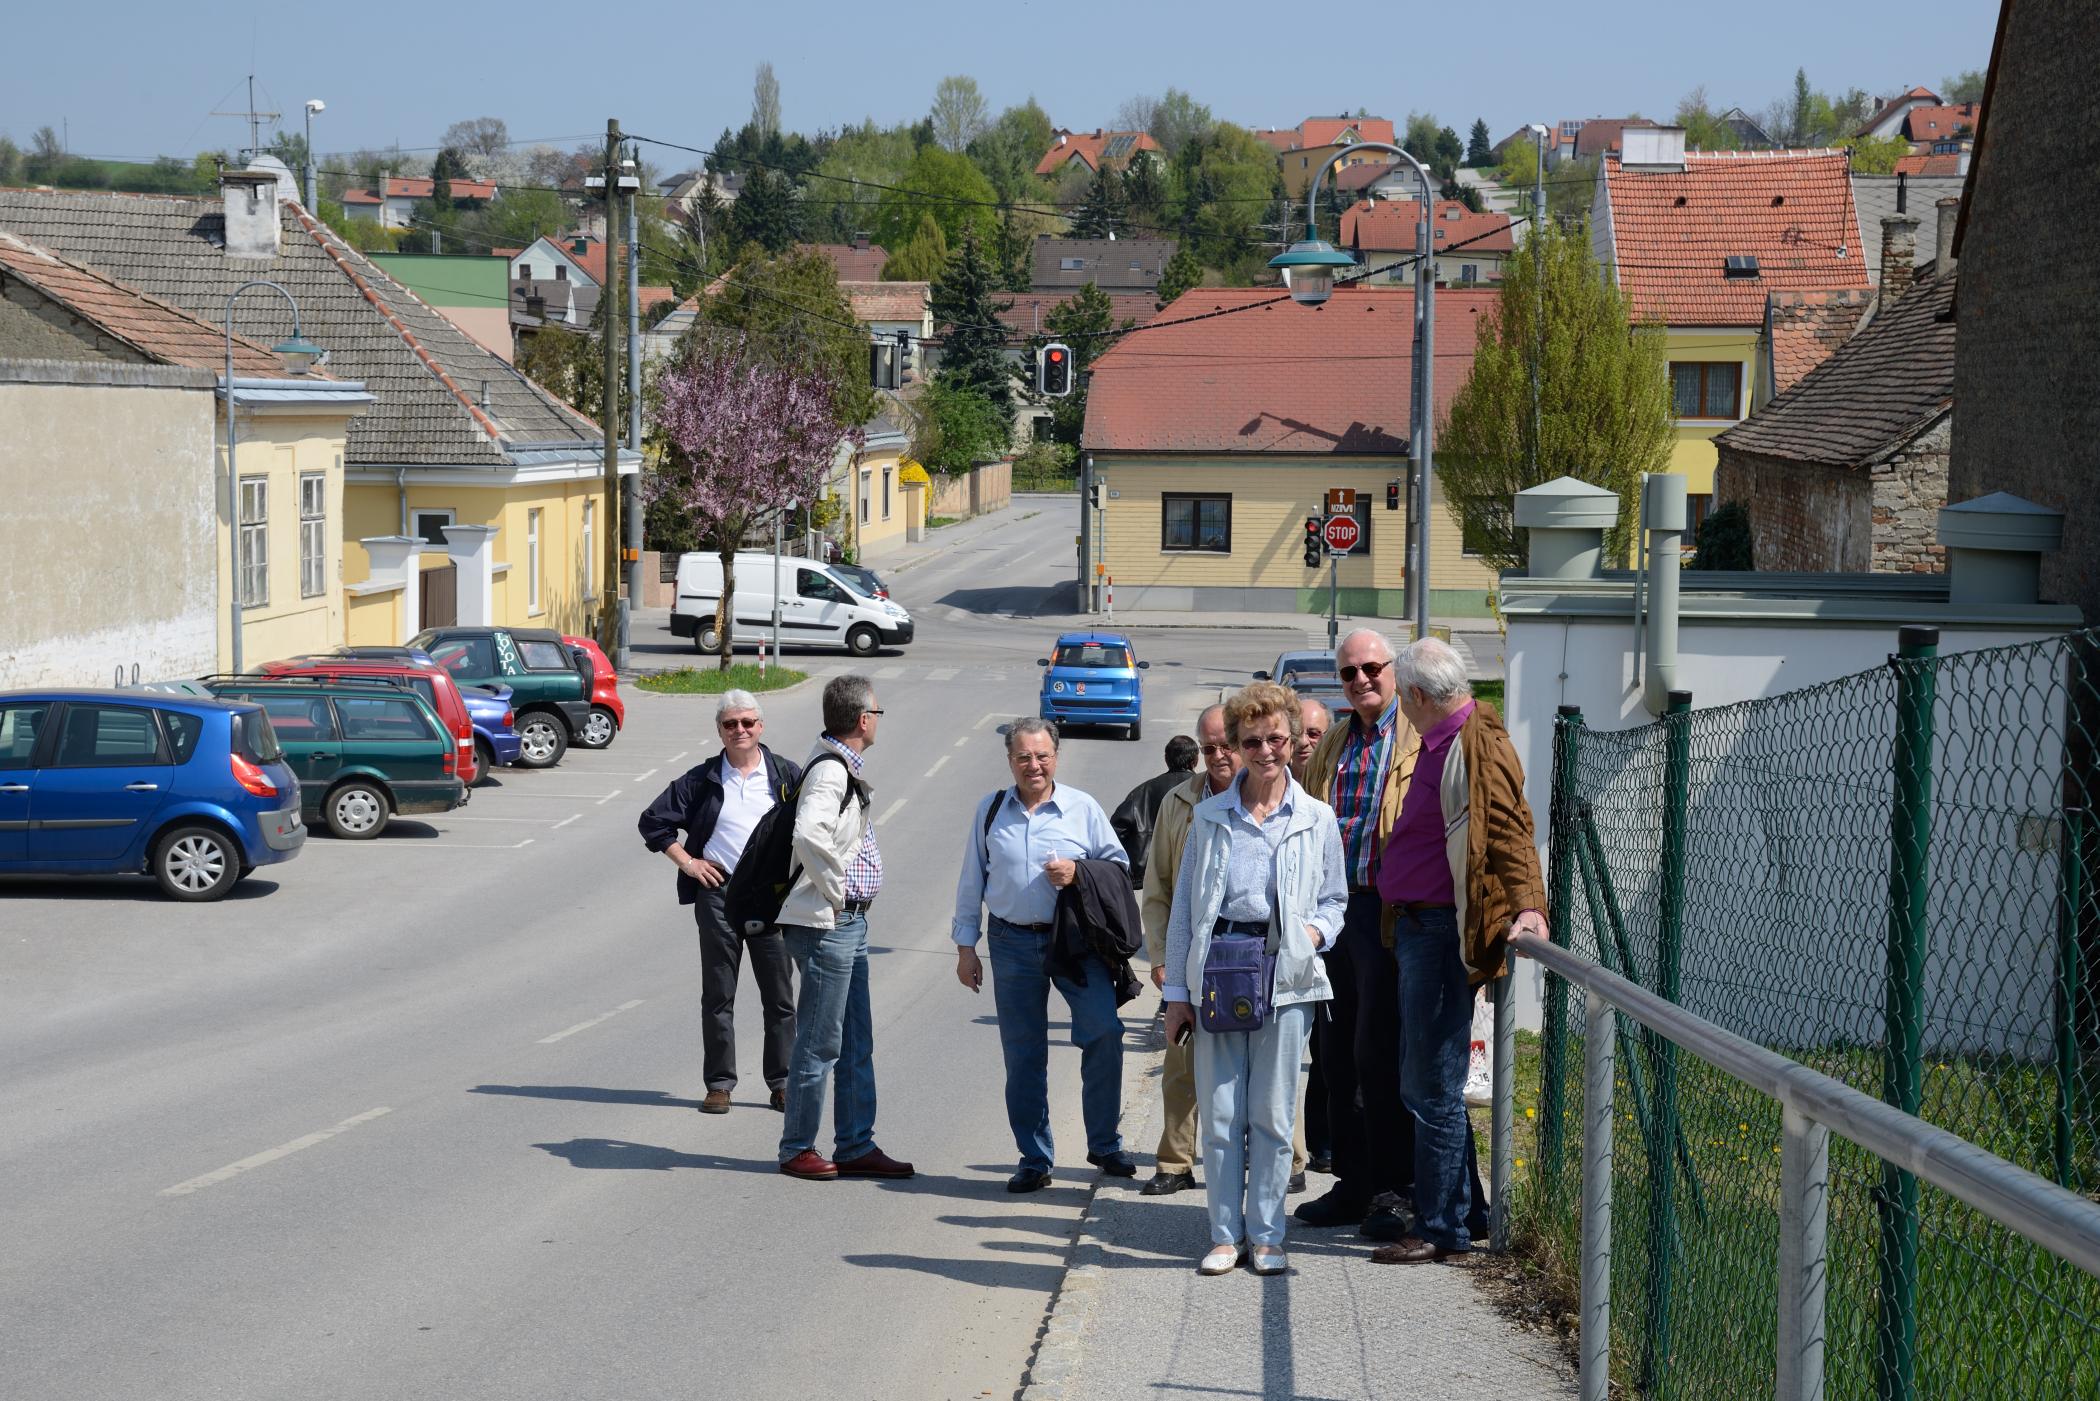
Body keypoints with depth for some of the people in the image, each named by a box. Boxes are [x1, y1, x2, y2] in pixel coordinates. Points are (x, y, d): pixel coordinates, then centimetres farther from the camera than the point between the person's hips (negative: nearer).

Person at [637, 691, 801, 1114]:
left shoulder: (786, 775, 4)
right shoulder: (702, 779, 4)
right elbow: (654, 821, 9)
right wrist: (686, 861, 1)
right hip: (718, 892, 0)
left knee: (779, 995, 3)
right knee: (718, 996, 4)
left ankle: (782, 1083, 12)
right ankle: (719, 1084, 11)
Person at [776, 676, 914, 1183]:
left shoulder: (841, 766, 14)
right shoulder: (830, 770, -17)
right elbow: (809, 834, -34)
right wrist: (833, 890, -21)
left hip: (849, 923, 10)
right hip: (827, 925, -10)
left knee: (856, 1044, 13)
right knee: (820, 1043, -2)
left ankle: (856, 1147, 19)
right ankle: (797, 1149, 7)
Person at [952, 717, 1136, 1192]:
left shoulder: (1083, 809, 2)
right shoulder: (990, 811, 7)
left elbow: (1119, 867, 7)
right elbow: (971, 882, 12)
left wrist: (1078, 873, -12)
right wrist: (966, 947, 9)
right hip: (1013, 944, 1)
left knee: (1104, 1033, -13)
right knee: (1023, 1056, 5)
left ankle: (1105, 1144, 4)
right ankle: (1034, 1160, 16)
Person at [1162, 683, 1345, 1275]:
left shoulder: (1317, 819, 7)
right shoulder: (1209, 816, 8)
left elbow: (1336, 898, 15)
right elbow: (1183, 908, 9)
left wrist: (1315, 931, -8)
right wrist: (1176, 992, 5)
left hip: (1285, 974, -1)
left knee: (1273, 1113, 2)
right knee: (1219, 1111, 1)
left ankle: (1267, 1236, 11)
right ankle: (1226, 1233, 10)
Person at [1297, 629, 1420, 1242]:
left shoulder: (1421, 738, -3)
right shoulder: (1331, 747, 17)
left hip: (1387, 914, -7)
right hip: (1332, 911, 7)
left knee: (1377, 1054, -6)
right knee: (1336, 1056, 10)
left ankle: (1389, 1190, 4)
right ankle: (1353, 1184, 20)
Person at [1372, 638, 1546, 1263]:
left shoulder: (1476, 746, -14)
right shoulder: (1441, 743, 17)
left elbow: (1508, 831, -24)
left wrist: (1526, 906, -34)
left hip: (1442, 931, -11)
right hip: (1418, 928, 11)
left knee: (1433, 1087, -5)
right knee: (1423, 1082, 16)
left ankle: (1442, 1228, 2)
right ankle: (1466, 1209, 25)